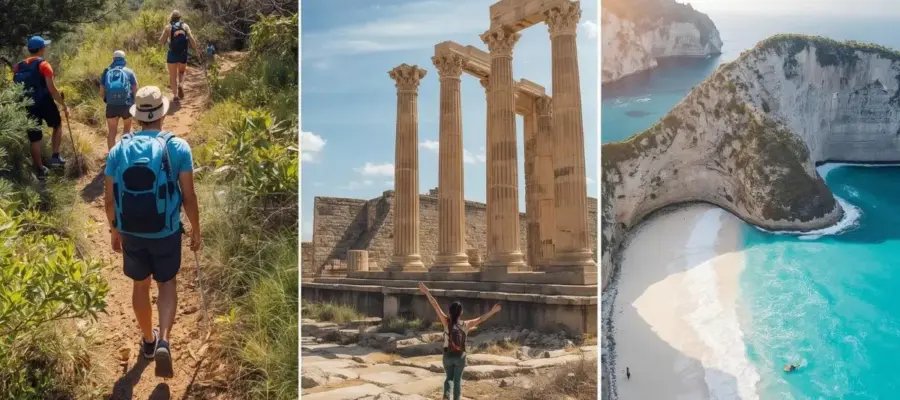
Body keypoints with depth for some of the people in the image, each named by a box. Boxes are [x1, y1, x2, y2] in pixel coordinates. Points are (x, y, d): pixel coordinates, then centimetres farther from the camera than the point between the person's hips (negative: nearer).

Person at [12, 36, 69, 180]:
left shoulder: (19, 67, 7)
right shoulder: (43, 65, -11)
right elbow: (52, 89, -16)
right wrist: (64, 105, -10)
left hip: (29, 106, 4)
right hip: (45, 103, -4)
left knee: (34, 139, 9)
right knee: (57, 125, 23)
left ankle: (40, 170, 13)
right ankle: (55, 156, 14)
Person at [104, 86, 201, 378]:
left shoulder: (118, 150, -4)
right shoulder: (177, 147, -12)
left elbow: (110, 199, 0)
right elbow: (189, 196, -11)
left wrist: (114, 230, 15)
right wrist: (196, 231, 2)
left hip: (130, 233, 2)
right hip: (166, 233, -2)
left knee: (140, 285, 21)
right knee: (166, 283, 17)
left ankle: (148, 340, 38)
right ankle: (164, 341, -2)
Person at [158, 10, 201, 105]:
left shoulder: (168, 27, -2)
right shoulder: (185, 26, 1)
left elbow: (161, 41, -3)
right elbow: (191, 39, -7)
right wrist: (196, 50, 1)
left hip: (172, 54, -1)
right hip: (183, 54, 2)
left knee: (173, 76, 9)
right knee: (181, 72, 25)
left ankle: (175, 95, 0)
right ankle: (180, 85, -4)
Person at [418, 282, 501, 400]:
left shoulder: (446, 322, -14)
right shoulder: (466, 324, -11)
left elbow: (436, 306, -16)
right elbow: (481, 319, -2)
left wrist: (427, 292, -17)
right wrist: (493, 311, 8)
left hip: (448, 355, 0)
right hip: (460, 356, 0)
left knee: (449, 377, 19)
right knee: (457, 380, 13)